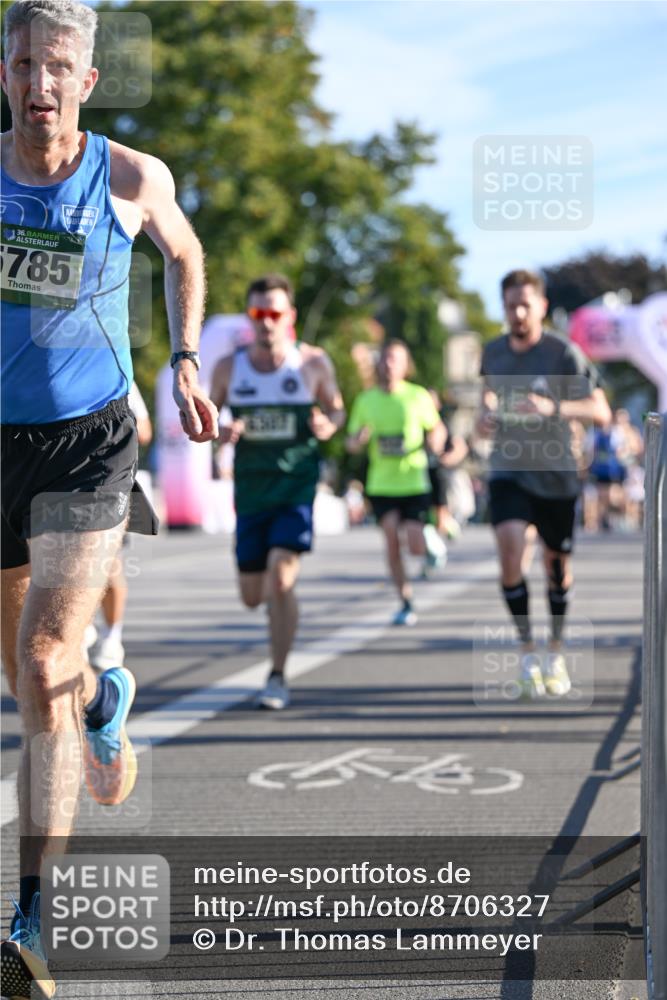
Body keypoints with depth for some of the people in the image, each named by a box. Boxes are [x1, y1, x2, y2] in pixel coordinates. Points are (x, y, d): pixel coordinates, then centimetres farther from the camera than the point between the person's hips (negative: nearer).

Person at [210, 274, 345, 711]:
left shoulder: (313, 363, -4)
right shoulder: (228, 368, 0)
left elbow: (336, 408, 9)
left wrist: (329, 426, -14)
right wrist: (221, 432, -14)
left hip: (297, 484, -3)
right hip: (250, 489, 3)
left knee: (280, 578, -18)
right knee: (253, 595, 7)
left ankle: (278, 678, -4)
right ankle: (280, 598, 47)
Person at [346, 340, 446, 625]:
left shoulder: (419, 396, -1)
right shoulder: (366, 401, 4)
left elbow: (436, 429, 11)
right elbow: (351, 444, 10)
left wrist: (435, 441, -13)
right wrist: (359, 439, -14)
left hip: (414, 482, -1)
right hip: (381, 484, 2)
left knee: (416, 547, -8)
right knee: (392, 540, -12)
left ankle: (432, 539, 31)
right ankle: (406, 602, 0)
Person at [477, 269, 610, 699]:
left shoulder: (563, 353, -10)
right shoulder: (493, 352, 2)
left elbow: (601, 411, -16)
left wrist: (553, 408, -32)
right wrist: (485, 417, 0)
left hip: (556, 474, -2)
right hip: (508, 471, 2)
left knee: (558, 566, 8)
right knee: (510, 550, -20)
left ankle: (556, 652, 31)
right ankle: (528, 651, -8)